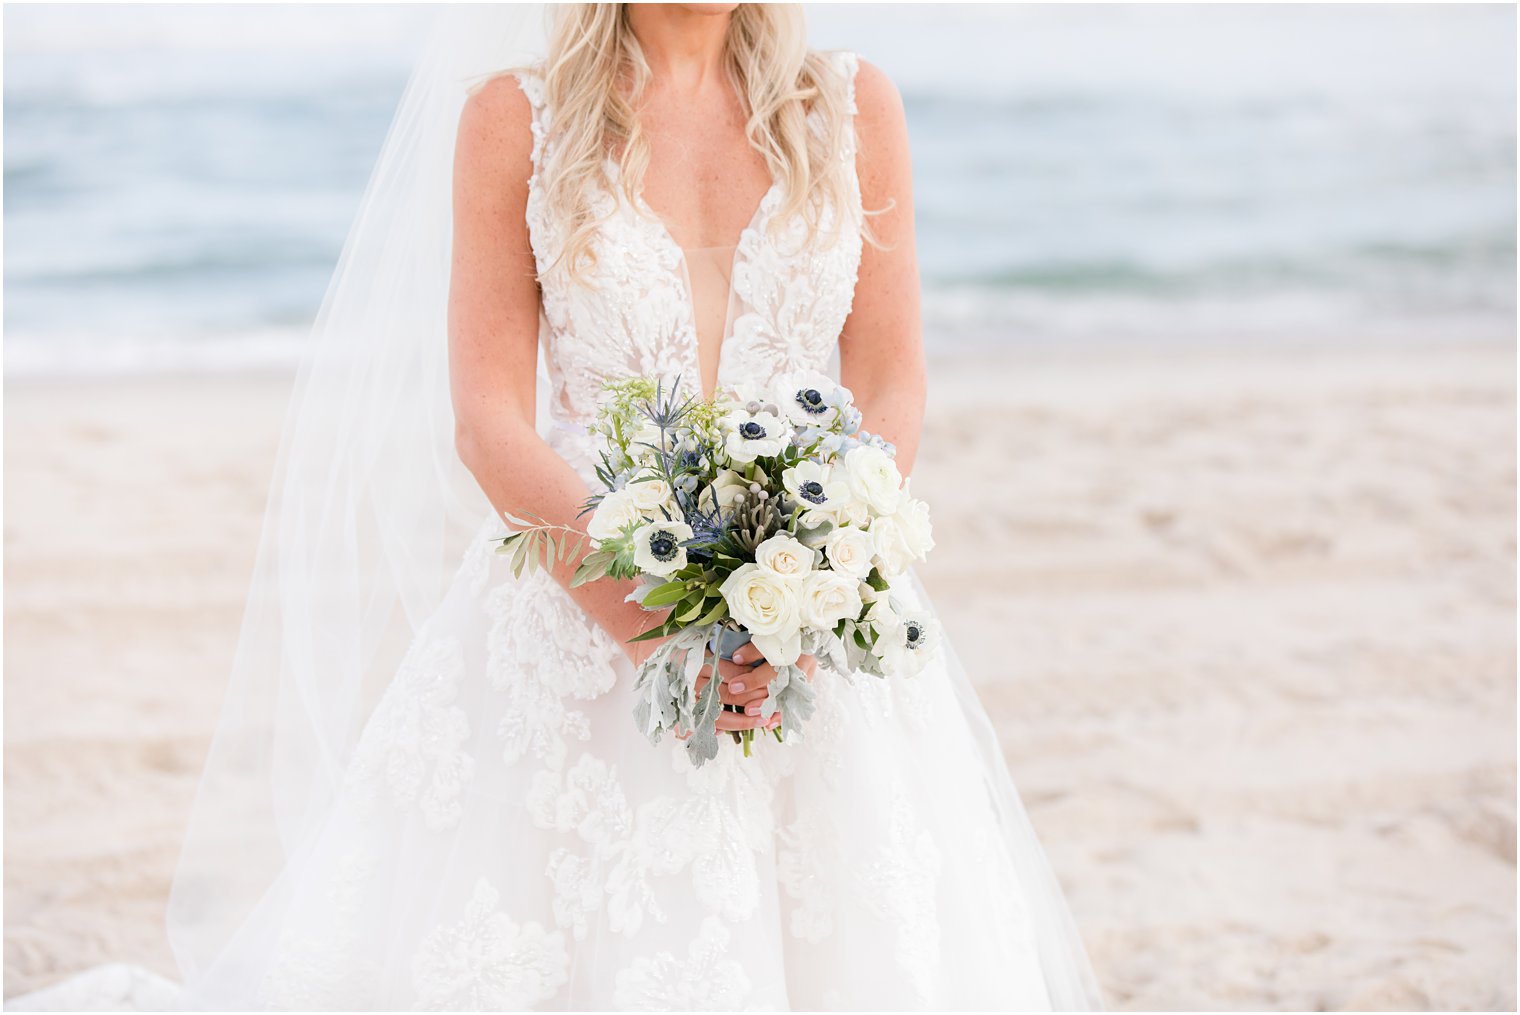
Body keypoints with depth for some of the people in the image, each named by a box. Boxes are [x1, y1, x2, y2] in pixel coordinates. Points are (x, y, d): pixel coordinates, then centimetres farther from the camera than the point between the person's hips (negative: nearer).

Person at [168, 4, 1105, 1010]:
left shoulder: (855, 107, 7)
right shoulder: (512, 118, 2)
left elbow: (892, 396, 4)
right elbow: (488, 420, -4)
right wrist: (650, 616, -18)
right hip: (581, 593, -1)